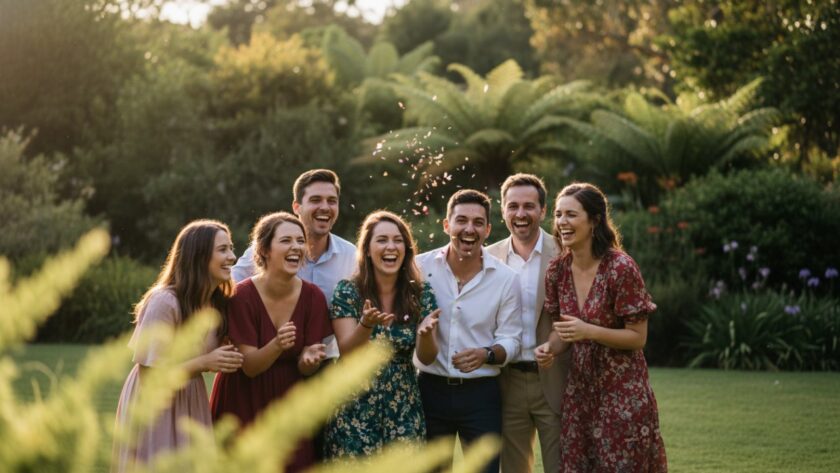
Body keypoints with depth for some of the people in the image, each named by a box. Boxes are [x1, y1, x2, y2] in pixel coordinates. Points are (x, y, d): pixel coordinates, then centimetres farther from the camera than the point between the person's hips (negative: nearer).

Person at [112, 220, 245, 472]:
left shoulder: (218, 302, 1)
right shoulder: (164, 302, -23)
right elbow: (149, 375, -22)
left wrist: (224, 361, -3)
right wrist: (205, 362, -24)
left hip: (191, 405, 7)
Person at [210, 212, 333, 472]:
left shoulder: (313, 296, -8)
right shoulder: (242, 295, -17)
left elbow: (305, 369, -4)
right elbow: (250, 366, -17)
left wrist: (309, 359, -28)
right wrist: (276, 346, -37)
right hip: (244, 405, -2)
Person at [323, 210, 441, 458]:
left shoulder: (421, 293, 0)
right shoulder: (348, 291, -6)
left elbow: (427, 358, -2)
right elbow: (346, 353, -11)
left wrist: (425, 332, -24)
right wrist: (366, 324, -30)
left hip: (403, 408, 2)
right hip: (355, 408, -2)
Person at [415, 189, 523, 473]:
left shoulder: (506, 279, -3)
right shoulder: (420, 267, -3)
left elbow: (510, 341, -1)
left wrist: (486, 354, -21)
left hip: (480, 394, 0)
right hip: (430, 389, 1)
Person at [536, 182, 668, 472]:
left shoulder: (620, 268, -17)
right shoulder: (557, 271, 1)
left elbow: (637, 337, -13)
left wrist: (589, 331, -25)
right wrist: (550, 347, -10)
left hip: (623, 391, -5)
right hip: (579, 389, 5)